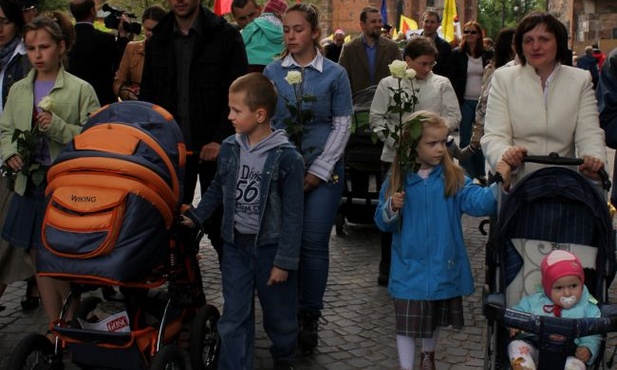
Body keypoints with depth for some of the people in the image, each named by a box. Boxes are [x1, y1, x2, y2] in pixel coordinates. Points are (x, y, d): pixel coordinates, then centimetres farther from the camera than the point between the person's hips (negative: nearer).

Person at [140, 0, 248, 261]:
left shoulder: (226, 36, -3)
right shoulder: (156, 42, 11)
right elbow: (147, 96, 14)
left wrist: (221, 139, -15)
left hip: (214, 148, -4)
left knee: (219, 224, 2)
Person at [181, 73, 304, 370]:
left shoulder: (287, 158, -17)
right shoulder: (229, 148, -2)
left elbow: (292, 215, -14)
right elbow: (217, 189, 16)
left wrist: (284, 261, -15)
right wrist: (196, 217, 9)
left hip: (271, 246, -3)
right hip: (235, 244, 4)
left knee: (279, 315, 14)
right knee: (234, 317, 6)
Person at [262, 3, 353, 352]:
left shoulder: (335, 74, 1)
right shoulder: (272, 71, 5)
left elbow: (342, 125, 0)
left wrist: (319, 171, -6)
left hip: (323, 169, -1)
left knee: (314, 242, -2)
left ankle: (310, 316, 11)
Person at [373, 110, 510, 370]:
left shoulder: (453, 178, -8)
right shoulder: (397, 180, -6)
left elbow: (477, 201, -23)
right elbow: (383, 223, -1)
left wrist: (499, 185, -41)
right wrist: (391, 208, -22)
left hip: (444, 268, 2)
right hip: (410, 269, -2)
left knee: (436, 319, 23)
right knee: (407, 323, 2)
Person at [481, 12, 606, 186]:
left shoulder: (581, 80, 10)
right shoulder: (503, 78, 5)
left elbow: (589, 133, 2)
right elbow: (494, 135, -3)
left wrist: (594, 158, -21)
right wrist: (506, 154, -26)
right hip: (515, 184, -1)